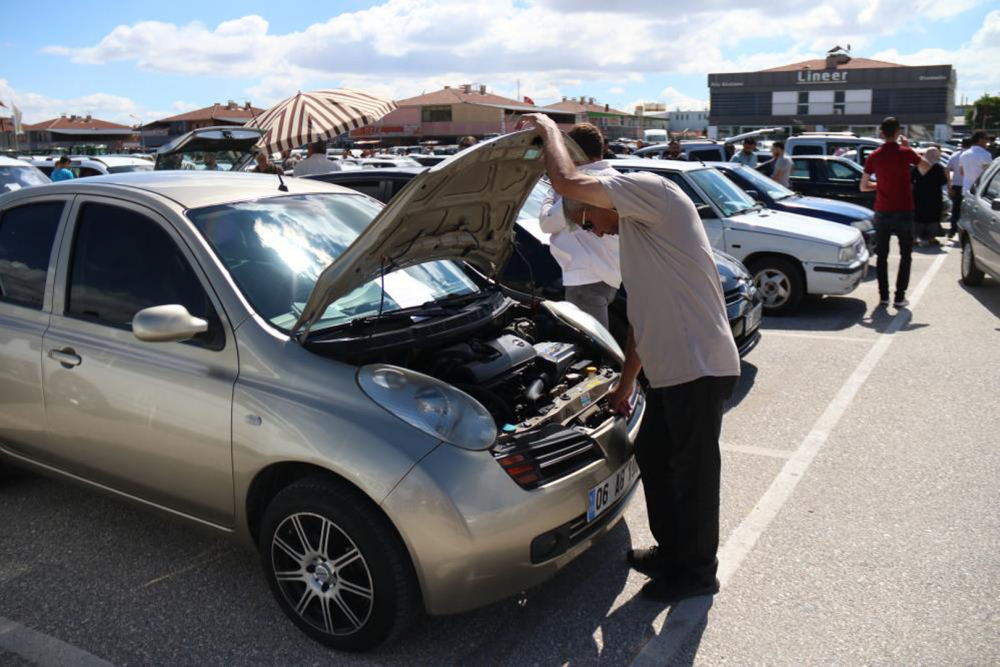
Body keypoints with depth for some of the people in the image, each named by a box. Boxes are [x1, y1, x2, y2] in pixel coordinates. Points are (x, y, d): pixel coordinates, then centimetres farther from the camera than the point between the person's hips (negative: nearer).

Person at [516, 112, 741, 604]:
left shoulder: (651, 190, -10)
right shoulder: (634, 235, 20)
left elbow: (567, 183, -22)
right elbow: (641, 319, 24)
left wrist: (548, 129, -4)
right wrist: (626, 383, 25)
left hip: (699, 368, -10)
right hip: (669, 370, 10)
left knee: (692, 471, 4)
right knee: (653, 457, 21)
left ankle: (697, 571, 24)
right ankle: (672, 550, 39)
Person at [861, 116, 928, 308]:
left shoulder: (874, 156, -1)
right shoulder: (905, 152, -8)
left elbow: (863, 186, 6)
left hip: (882, 212, 2)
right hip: (904, 212, -2)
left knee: (882, 255, 12)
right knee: (905, 255, 8)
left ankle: (883, 296, 10)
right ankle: (900, 296, 3)